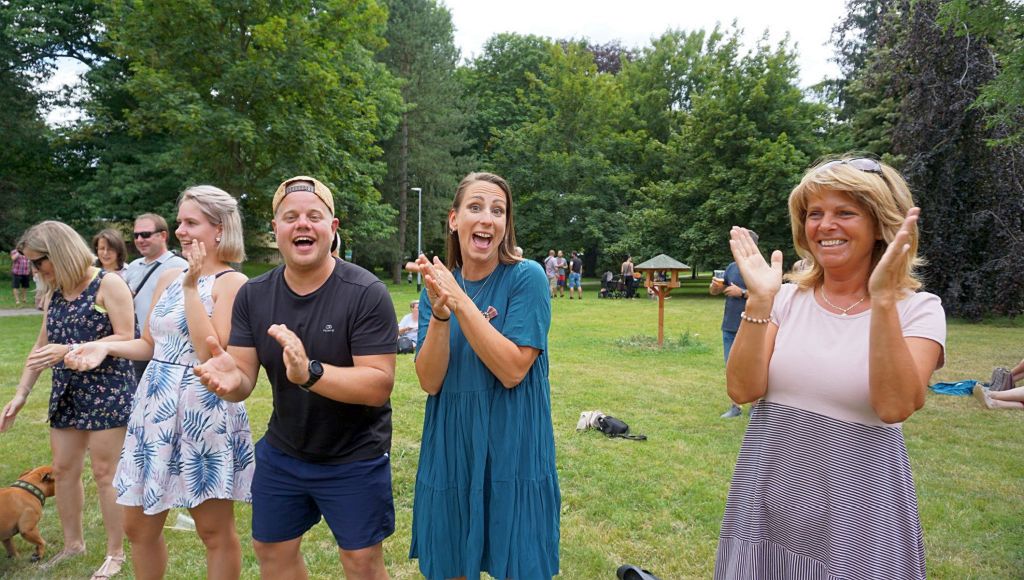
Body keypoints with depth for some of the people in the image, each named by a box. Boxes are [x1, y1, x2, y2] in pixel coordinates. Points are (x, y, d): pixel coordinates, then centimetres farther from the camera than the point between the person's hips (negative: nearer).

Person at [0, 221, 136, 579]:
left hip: (107, 390, -7)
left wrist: (70, 350, -24)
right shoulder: (53, 294, 10)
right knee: (63, 471, 12)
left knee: (104, 473, -1)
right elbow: (42, 347, 15)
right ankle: (73, 543, 31)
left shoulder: (108, 284, -11)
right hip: (67, 392, 7)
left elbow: (126, 339, -17)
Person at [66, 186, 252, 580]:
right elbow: (150, 345, 17)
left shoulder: (232, 283, -12)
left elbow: (212, 354, -22)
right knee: (139, 526, 17)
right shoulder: (167, 279, 10)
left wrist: (191, 286, -20)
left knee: (215, 532, 8)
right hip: (155, 407, 7)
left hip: (206, 411, -7)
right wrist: (107, 347, -1)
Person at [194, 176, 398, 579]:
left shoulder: (366, 293, -22)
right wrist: (231, 381, -32)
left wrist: (310, 372, -41)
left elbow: (379, 385, -26)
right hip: (280, 453, 5)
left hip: (354, 459, -5)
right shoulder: (253, 295, -5)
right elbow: (246, 379, -8)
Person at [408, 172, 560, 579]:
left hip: (512, 452, -3)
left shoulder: (526, 277, -10)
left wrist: (461, 302, -24)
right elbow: (430, 382, -7)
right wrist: (439, 312, -22)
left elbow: (512, 371, -19)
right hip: (450, 451, 4)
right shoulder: (438, 286, 1)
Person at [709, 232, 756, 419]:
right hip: (729, 327, 6)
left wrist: (742, 292, -17)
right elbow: (714, 291, 14)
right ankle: (735, 407, 20)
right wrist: (715, 286, -8)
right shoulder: (732, 267, 10)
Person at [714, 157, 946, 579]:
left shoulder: (917, 309, -7)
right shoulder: (786, 299, -1)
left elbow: (895, 407, -22)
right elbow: (742, 390, -12)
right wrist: (759, 301, -20)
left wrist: (883, 300, -28)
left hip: (858, 509, -2)